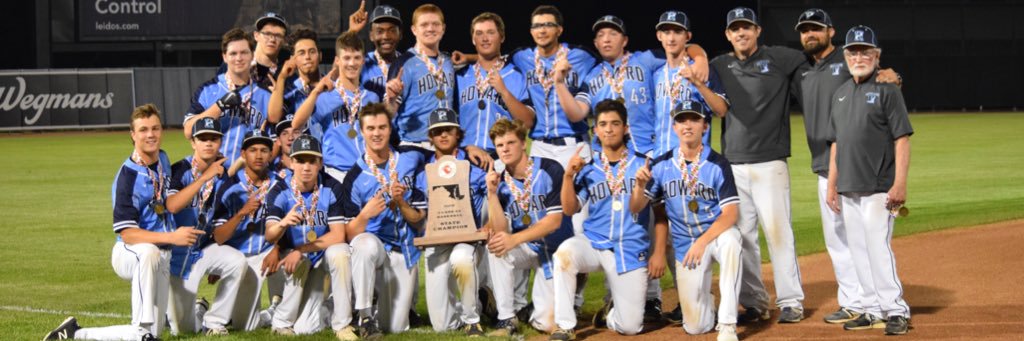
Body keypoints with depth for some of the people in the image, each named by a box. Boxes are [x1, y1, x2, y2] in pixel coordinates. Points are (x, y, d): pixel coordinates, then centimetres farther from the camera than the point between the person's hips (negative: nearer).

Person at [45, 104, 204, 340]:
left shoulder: (163, 160, 6)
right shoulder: (128, 176, -19)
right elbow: (127, 233, -25)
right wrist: (171, 237, -34)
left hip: (162, 258, 8)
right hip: (129, 254, -8)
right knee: (149, 253, -45)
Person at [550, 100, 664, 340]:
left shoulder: (644, 164, 2)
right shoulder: (588, 169, 7)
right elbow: (570, 209, -2)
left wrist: (659, 253, -4)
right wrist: (568, 176, -16)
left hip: (632, 251, -1)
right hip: (593, 244, 1)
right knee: (564, 252, -34)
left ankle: (611, 310, 31)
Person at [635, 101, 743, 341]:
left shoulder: (718, 164, -10)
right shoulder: (662, 166, -1)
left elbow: (730, 214, -16)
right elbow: (635, 209, 0)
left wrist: (702, 242, -29)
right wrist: (640, 186, -21)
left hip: (716, 232, -2)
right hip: (684, 244, 2)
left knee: (730, 242, -41)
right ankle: (708, 301, 35)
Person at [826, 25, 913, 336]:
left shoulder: (886, 90, -4)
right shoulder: (840, 94, 16)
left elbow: (902, 139, -9)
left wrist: (900, 184, -17)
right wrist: (831, 184, 14)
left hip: (878, 189, -7)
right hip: (848, 190, 7)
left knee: (878, 247, -12)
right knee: (858, 251, 8)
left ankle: (896, 310, -5)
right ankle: (873, 310, 15)